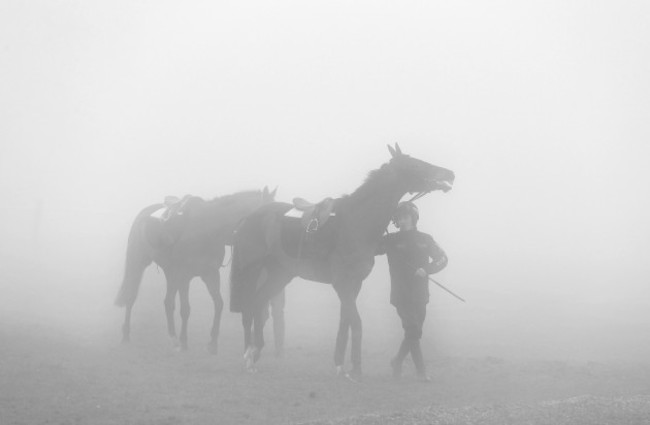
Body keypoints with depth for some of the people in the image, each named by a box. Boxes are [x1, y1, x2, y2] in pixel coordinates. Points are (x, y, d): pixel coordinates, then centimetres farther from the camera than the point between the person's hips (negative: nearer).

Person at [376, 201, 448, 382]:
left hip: (420, 295, 4)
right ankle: (420, 370, -7)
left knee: (414, 331, 11)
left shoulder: (424, 240, 6)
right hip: (401, 295, -4)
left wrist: (426, 269, -12)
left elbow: (442, 259, 4)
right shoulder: (391, 240, 1)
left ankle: (398, 361, 33)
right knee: (413, 331, -11)